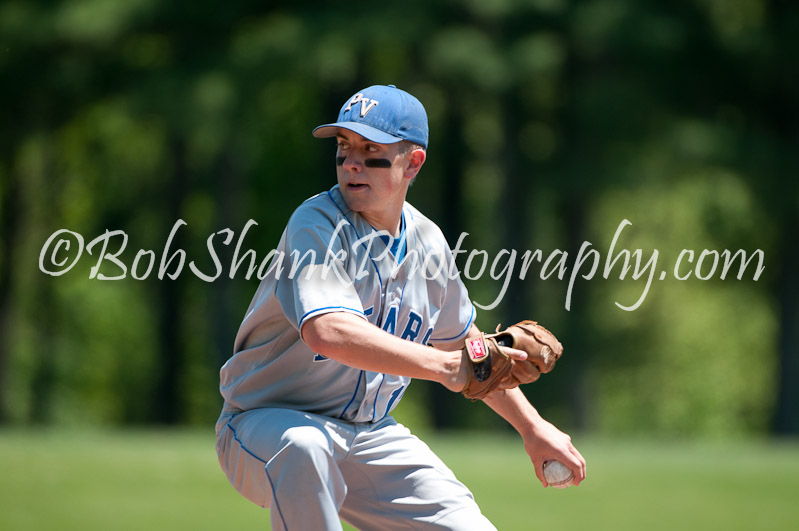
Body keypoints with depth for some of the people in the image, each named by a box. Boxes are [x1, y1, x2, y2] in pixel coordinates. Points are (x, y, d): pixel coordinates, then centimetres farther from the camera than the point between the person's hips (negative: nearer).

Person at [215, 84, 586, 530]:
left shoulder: (427, 243, 2)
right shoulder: (317, 224, -20)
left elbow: (462, 344, 21)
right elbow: (328, 332, -39)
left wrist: (533, 427, 19)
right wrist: (443, 367, -46)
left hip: (369, 436, 6)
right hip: (266, 423, -6)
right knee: (303, 445, -40)